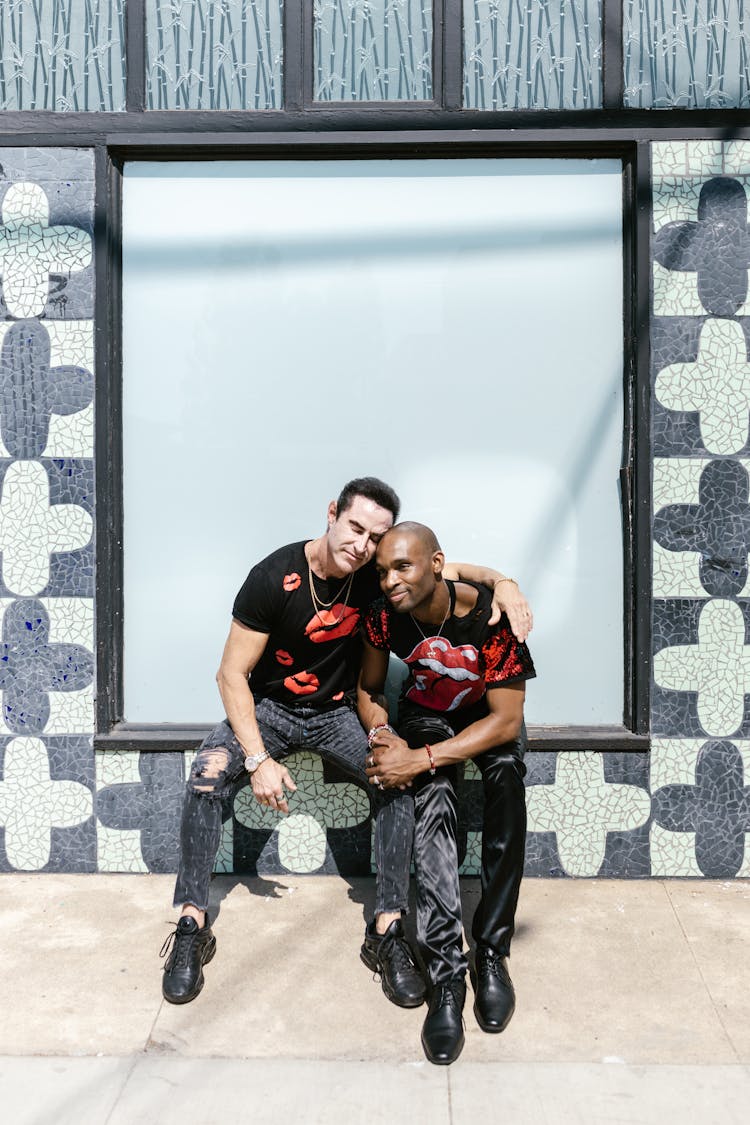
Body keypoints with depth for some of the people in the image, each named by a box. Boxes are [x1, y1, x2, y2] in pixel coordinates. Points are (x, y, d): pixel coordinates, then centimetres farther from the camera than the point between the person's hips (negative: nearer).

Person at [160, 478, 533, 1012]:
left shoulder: (375, 574, -13)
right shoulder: (274, 578, -22)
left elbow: (446, 570, 0)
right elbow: (232, 675, -18)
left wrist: (500, 580, -24)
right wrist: (258, 759, -28)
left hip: (337, 712, 2)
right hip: (268, 707, -2)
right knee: (209, 773, -29)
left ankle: (388, 933, -12)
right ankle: (192, 928, -14)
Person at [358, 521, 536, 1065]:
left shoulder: (491, 615, -30)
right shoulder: (384, 618, -20)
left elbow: (505, 721, -28)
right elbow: (369, 690, -1)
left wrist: (419, 758, -35)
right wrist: (383, 734, -23)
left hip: (490, 713, -1)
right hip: (426, 712, 2)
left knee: (507, 770, -34)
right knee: (432, 795, -30)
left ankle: (492, 953, -23)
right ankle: (446, 975, -29)